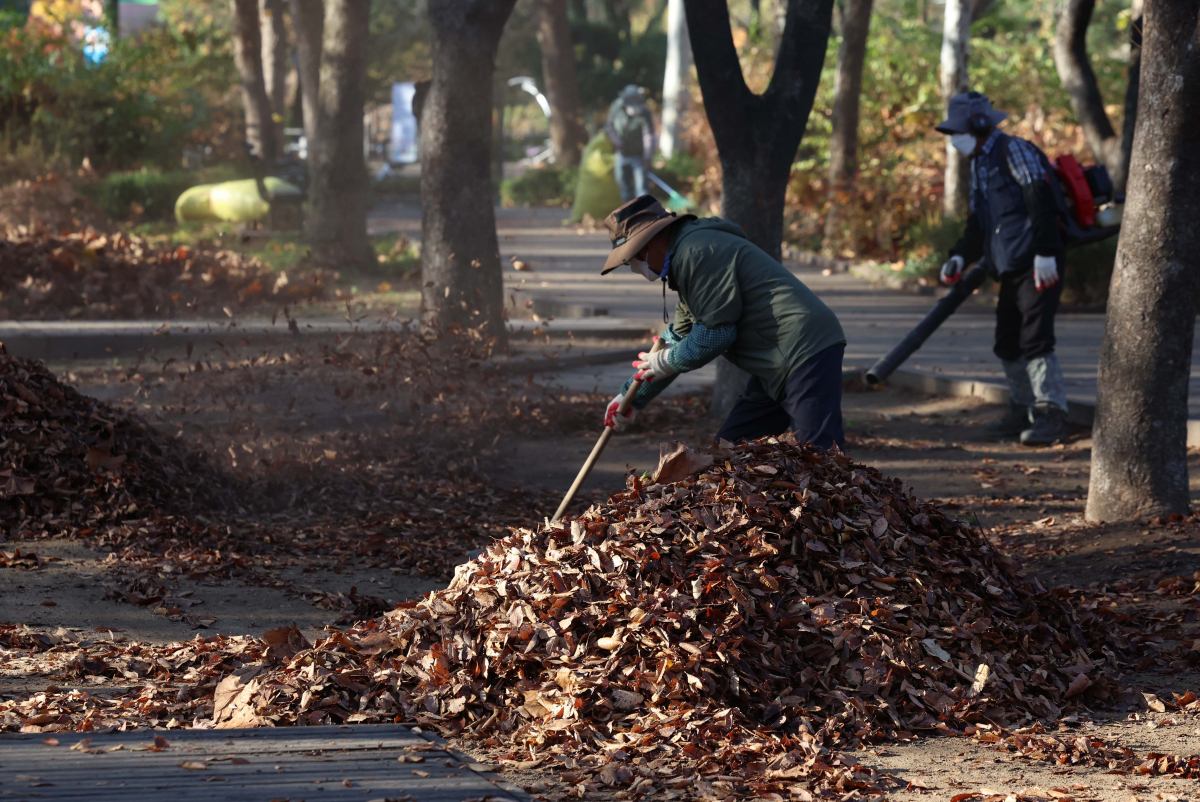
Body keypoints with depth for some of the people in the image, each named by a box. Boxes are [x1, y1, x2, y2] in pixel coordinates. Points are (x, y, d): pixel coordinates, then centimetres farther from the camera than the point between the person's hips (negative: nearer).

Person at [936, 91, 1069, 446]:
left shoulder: (1015, 151, -9)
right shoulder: (979, 165, 20)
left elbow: (1041, 201, -19)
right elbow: (978, 222, 23)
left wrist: (1045, 252, -26)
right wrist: (961, 256, 6)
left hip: (1039, 267, -10)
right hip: (1010, 270, 10)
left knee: (1035, 338, -16)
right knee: (1008, 343, 12)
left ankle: (1051, 415, -15)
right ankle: (1024, 410, 22)